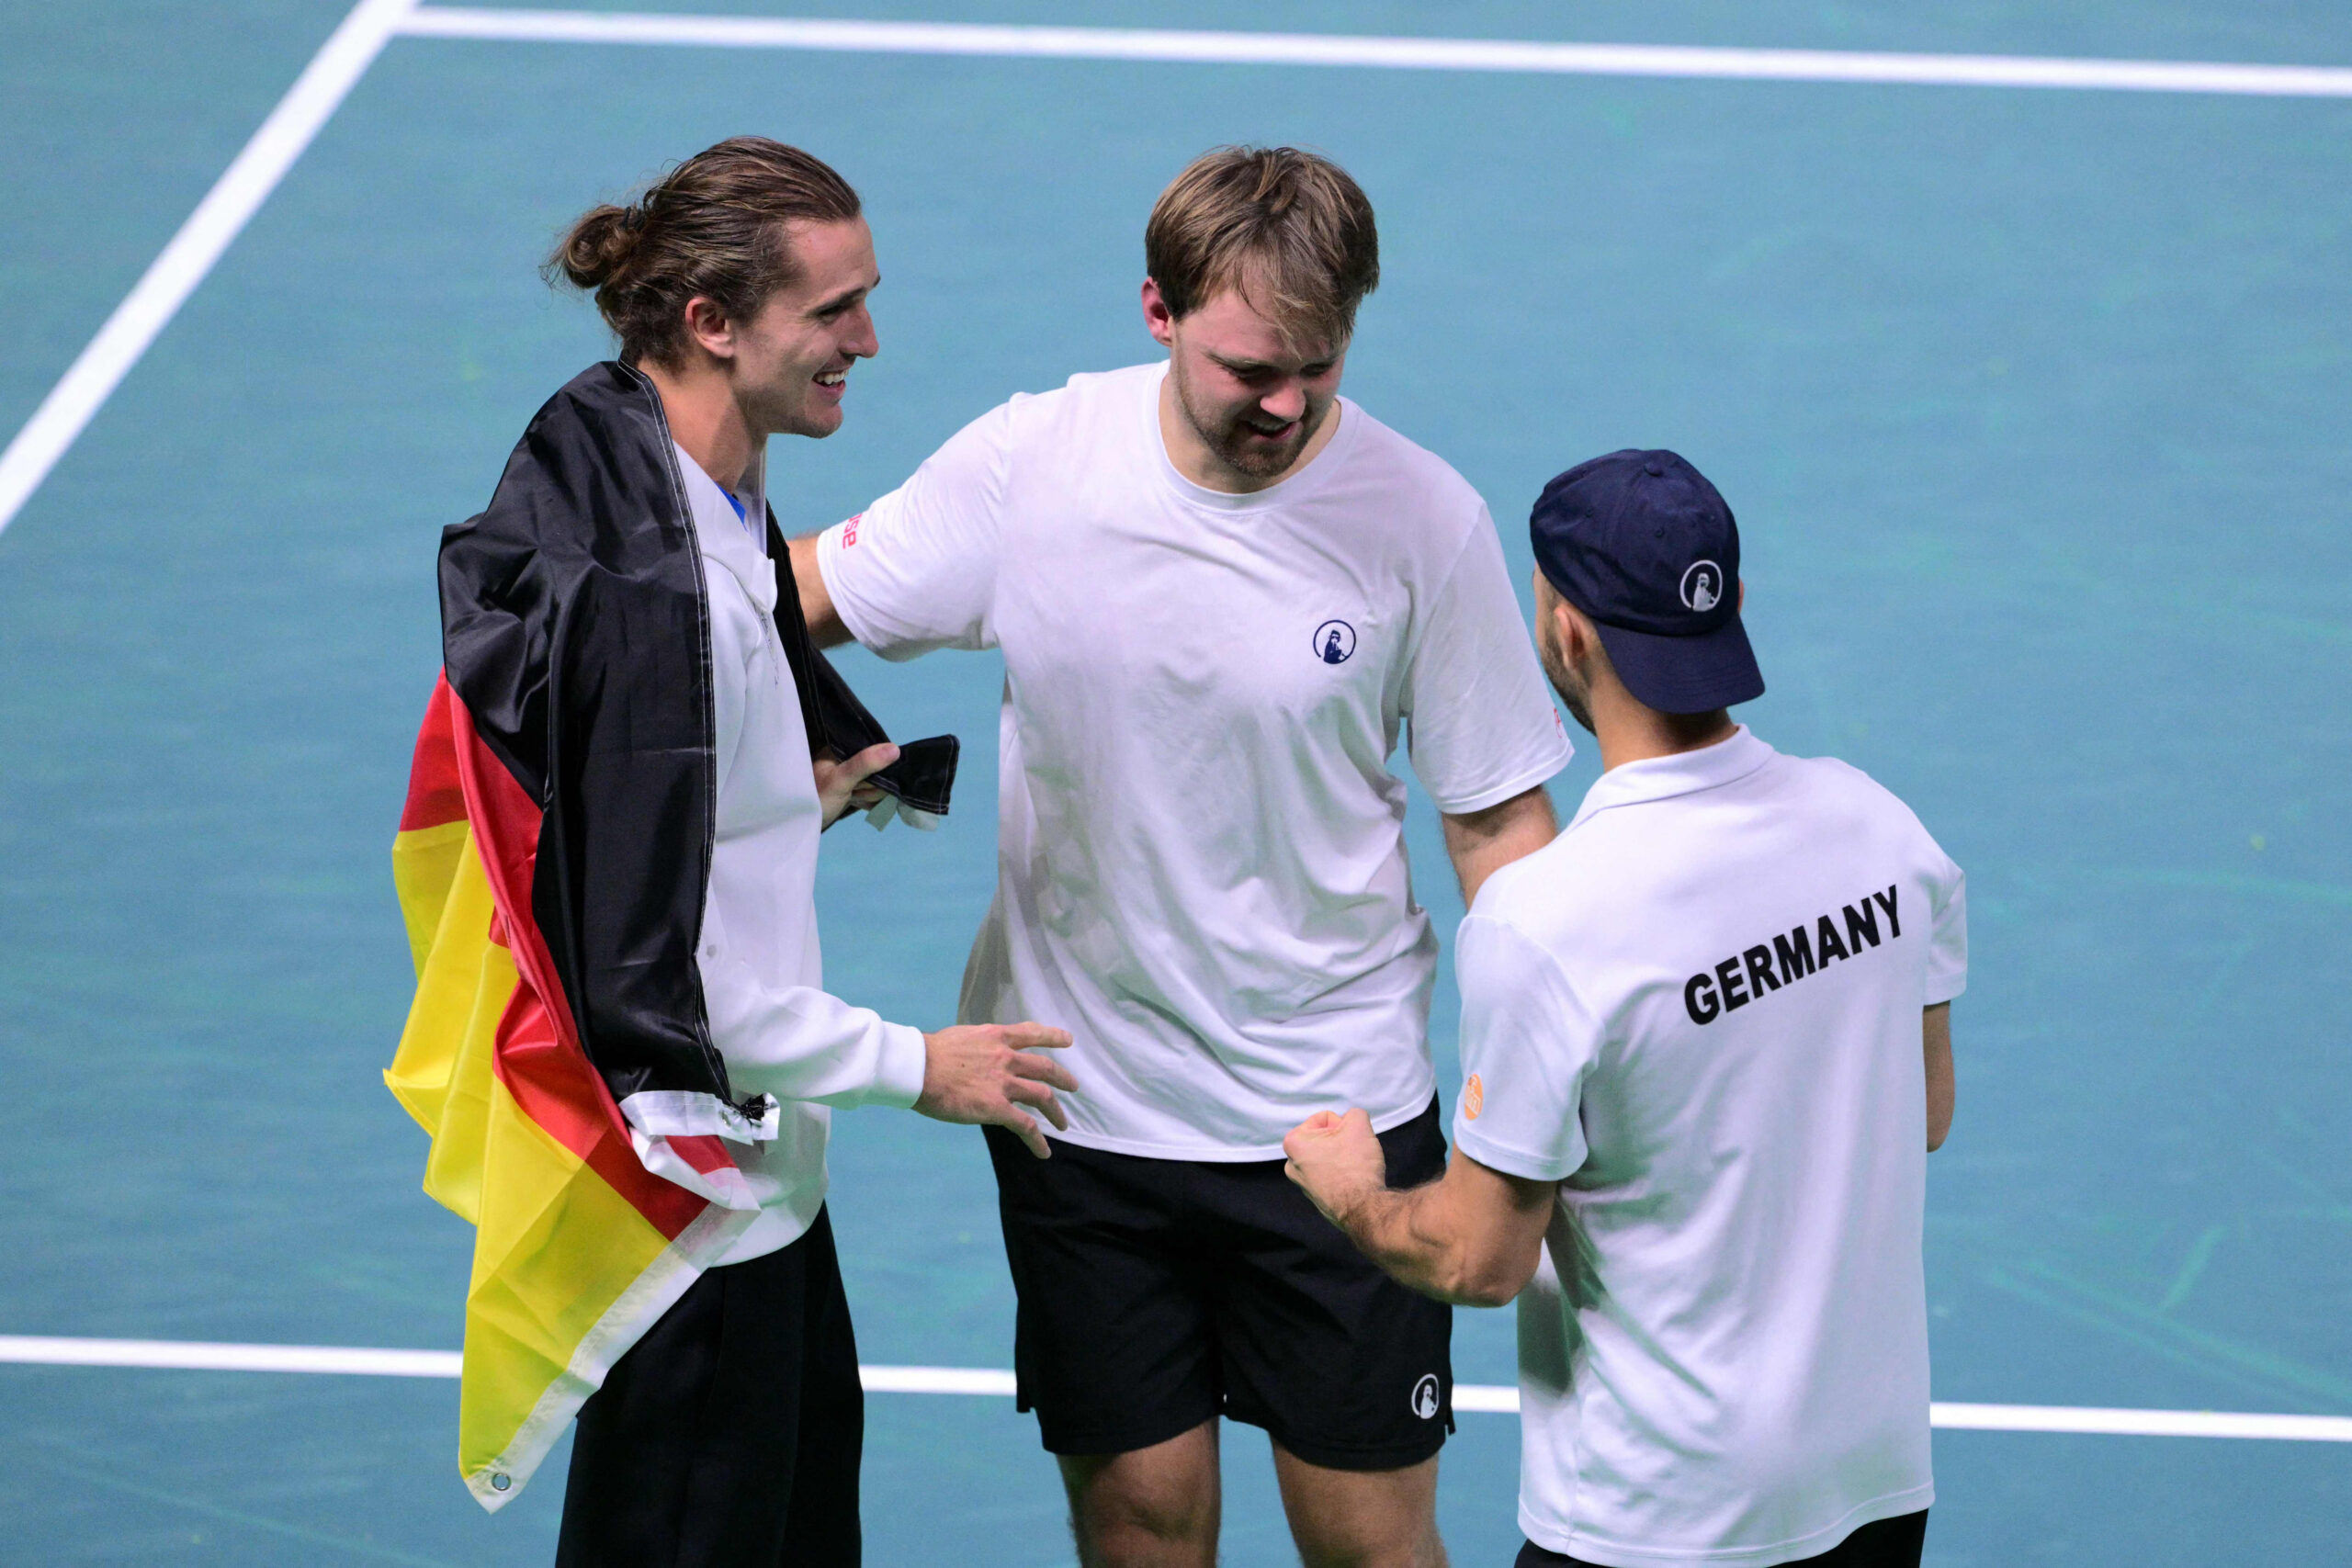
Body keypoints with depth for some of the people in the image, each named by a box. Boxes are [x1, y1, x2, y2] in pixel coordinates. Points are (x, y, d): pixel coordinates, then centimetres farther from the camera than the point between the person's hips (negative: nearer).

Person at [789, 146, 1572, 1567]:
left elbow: (1499, 820, -3)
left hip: (1340, 1112, -1)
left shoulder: (1424, 518, -10)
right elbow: (806, 593, 7)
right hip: (1081, 1094, 1)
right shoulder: (1027, 466, -8)